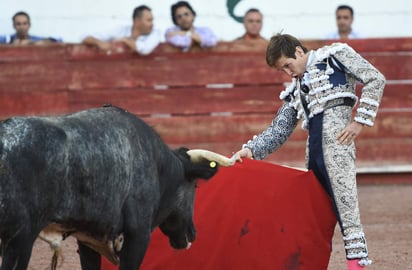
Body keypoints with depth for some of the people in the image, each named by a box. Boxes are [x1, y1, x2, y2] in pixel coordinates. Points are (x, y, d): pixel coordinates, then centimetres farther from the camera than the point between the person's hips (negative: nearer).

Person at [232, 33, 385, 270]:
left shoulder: (335, 55, 11)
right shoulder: (295, 91, 28)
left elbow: (375, 80, 3)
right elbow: (278, 131, 23)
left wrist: (360, 120, -5)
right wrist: (252, 149, 8)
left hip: (335, 128, -7)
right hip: (314, 141, 7)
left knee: (342, 191, -17)